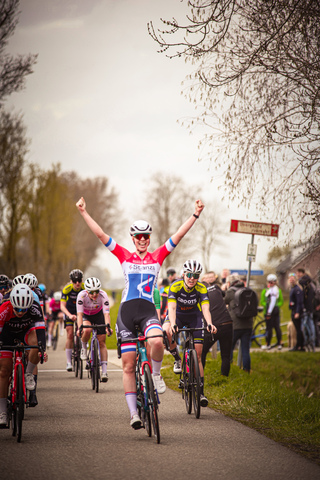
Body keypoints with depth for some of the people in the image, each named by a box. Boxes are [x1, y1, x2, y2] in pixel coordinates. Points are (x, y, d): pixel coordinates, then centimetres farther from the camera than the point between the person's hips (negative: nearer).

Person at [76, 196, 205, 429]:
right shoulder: (125, 256, 8)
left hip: (148, 311, -1)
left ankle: (156, 374, -4)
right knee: (128, 366, -1)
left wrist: (196, 215, -4)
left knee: (157, 341, -34)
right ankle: (134, 413, 5)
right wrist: (84, 213, 1)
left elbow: (179, 235, 3)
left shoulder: (158, 257, 8)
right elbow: (100, 234, 5)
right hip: (127, 311, 1)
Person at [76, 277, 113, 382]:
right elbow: (79, 313, -36)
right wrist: (79, 328, -51)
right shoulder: (82, 295, -33)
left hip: (98, 315, 1)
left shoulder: (103, 295, -32)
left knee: (102, 342, -7)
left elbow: (106, 313, -36)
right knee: (87, 331, -35)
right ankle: (84, 347, -3)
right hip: (85, 315, -1)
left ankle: (104, 371, -5)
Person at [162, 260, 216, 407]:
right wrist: (173, 324, -54)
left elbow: (205, 309, -34)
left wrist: (209, 324, -53)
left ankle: (201, 392, 1)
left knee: (197, 356, -5)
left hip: (194, 317, 1)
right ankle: (177, 359, -11)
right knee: (166, 331, -36)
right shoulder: (175, 286, -26)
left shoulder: (201, 289, -23)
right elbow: (172, 308, -36)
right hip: (177, 315, -1)